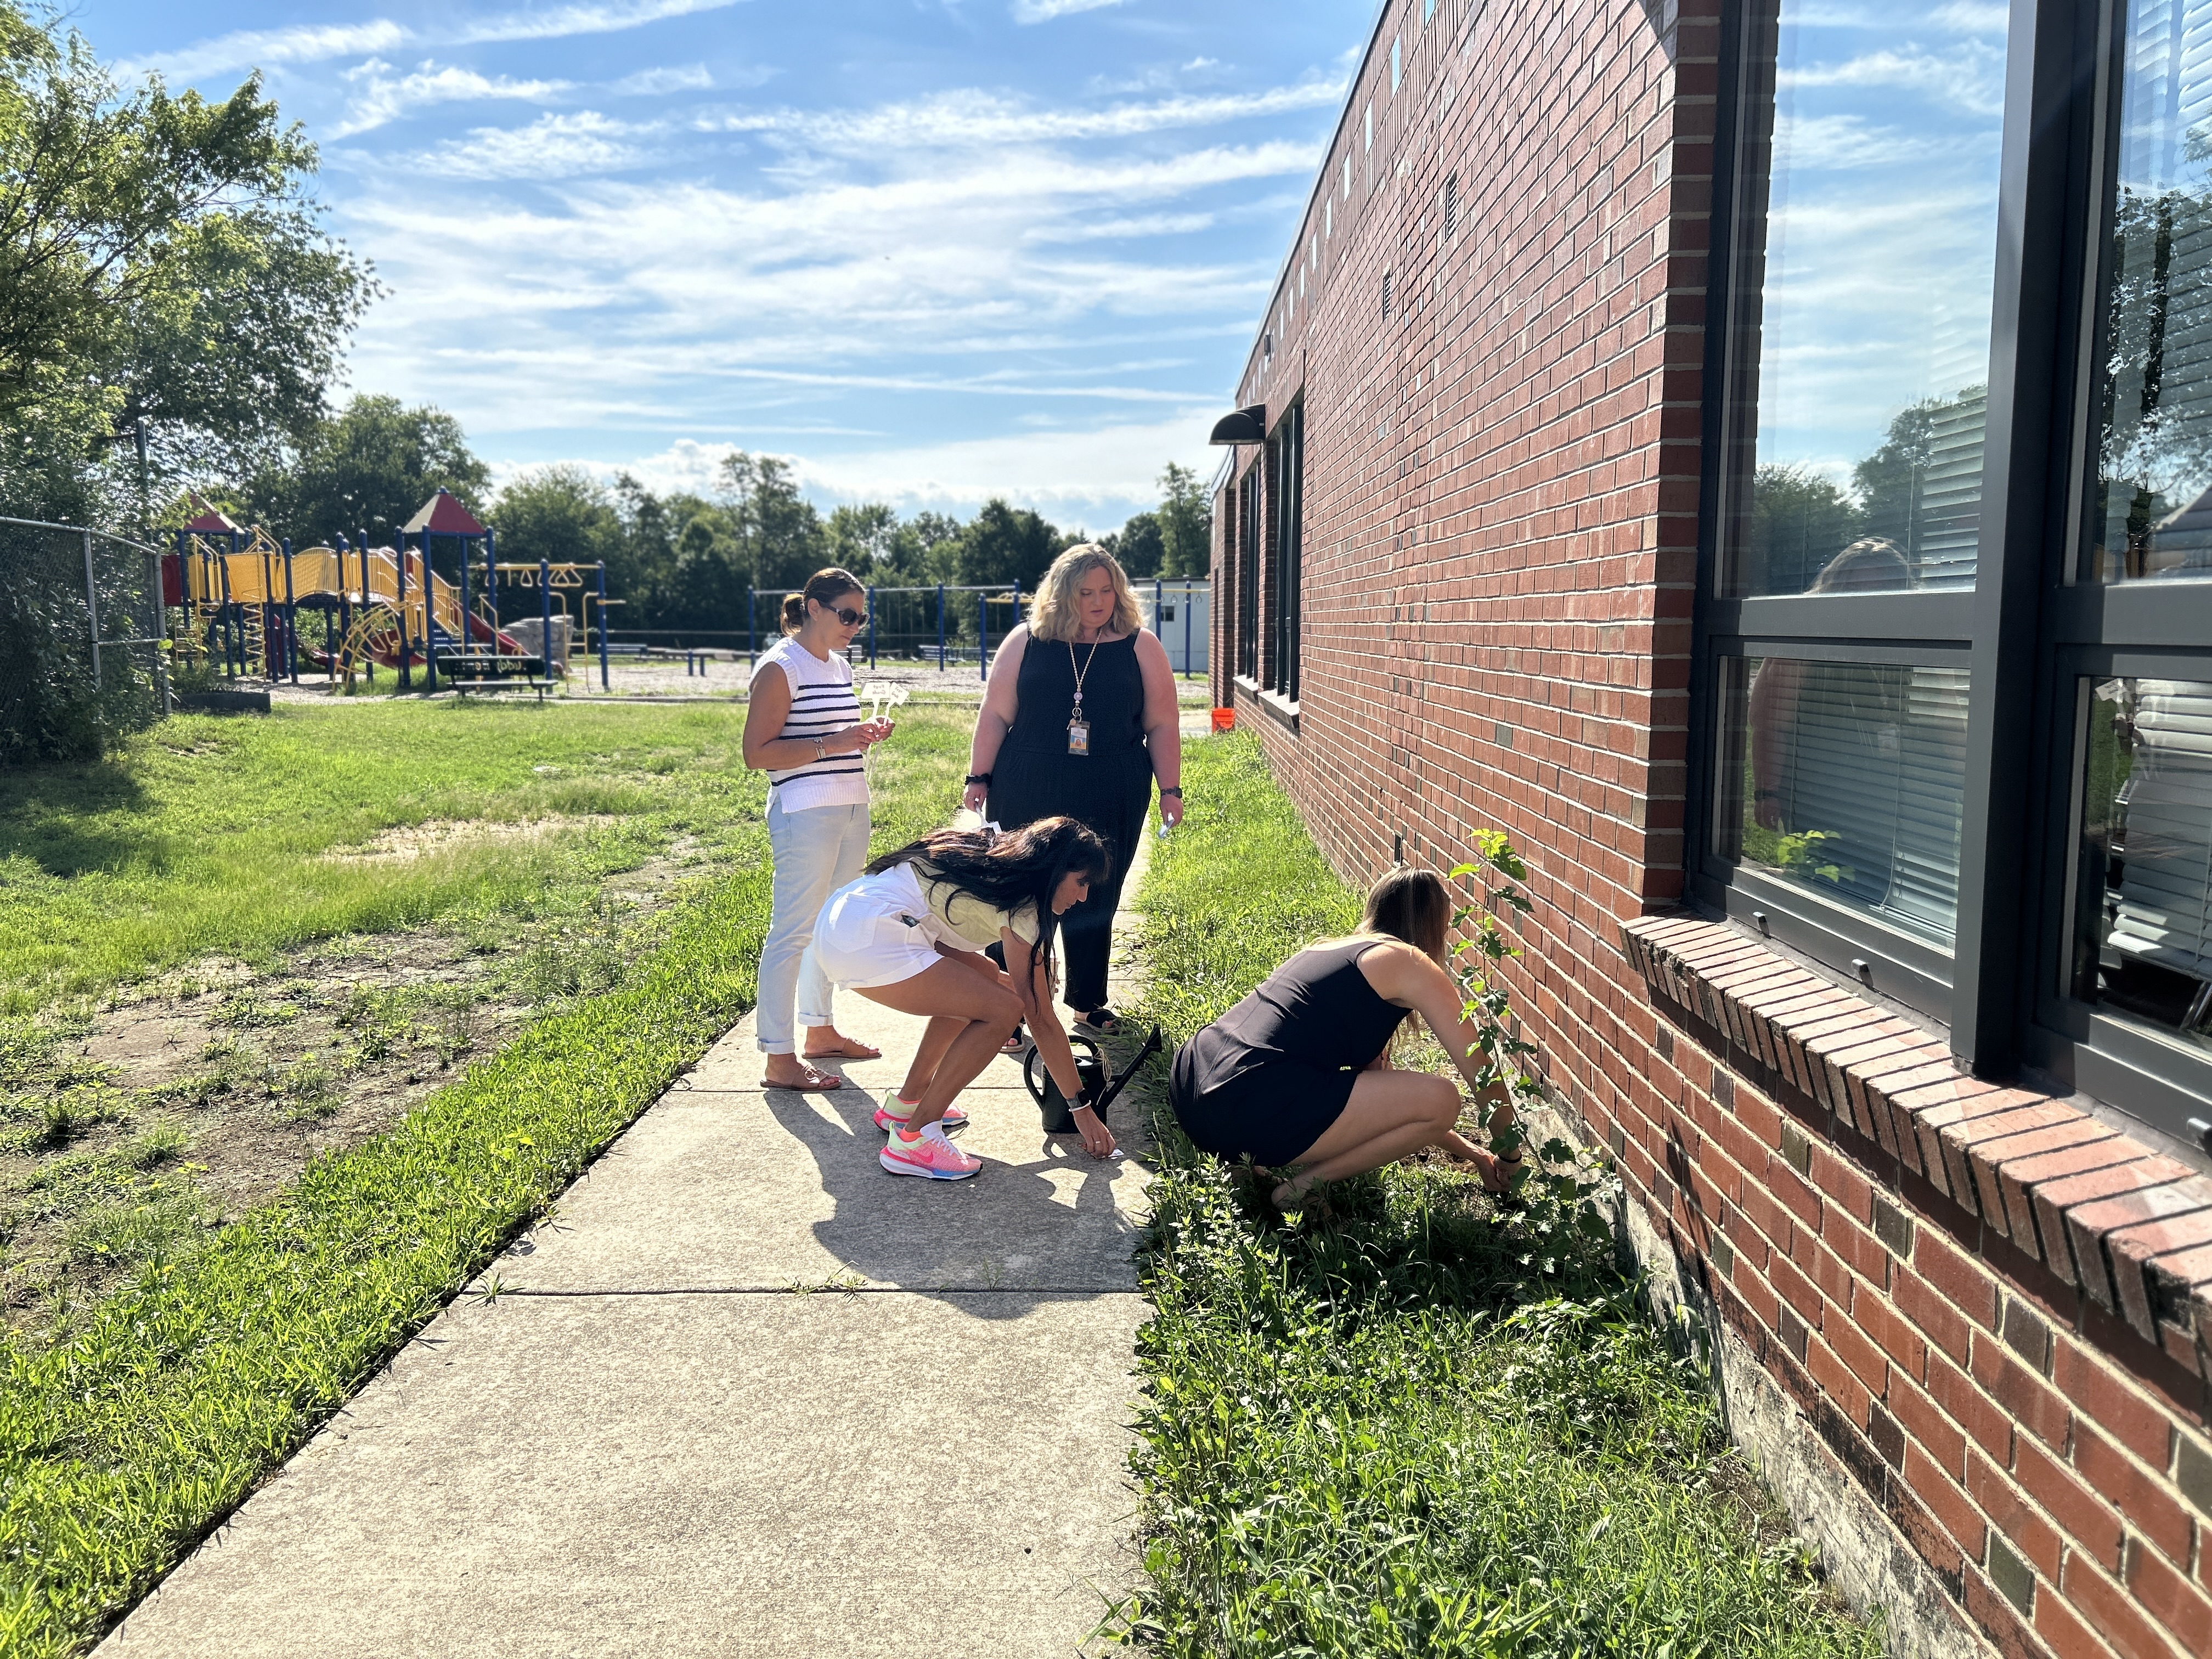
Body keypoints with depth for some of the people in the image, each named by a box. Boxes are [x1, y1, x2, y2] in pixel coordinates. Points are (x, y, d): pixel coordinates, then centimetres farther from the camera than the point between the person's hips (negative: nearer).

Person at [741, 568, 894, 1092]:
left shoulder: (840, 666, 16)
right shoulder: (780, 668, -9)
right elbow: (757, 753, -15)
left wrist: (865, 735, 9)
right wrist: (832, 744, -21)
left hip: (852, 809, 9)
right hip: (804, 814, -9)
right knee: (792, 932, -6)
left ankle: (820, 1030, 30)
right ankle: (779, 1059, -1)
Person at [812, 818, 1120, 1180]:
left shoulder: (996, 858, 16)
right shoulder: (1020, 904, -8)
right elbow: (1041, 1019, -7)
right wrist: (1083, 1109, -1)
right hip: (866, 940, -10)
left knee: (982, 982, 21)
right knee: (1003, 1010, -10)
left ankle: (905, 1105, 25)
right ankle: (912, 1140, -4)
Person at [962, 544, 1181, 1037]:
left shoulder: (1140, 648, 2)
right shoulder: (1026, 643, 2)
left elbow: (1162, 725, 4)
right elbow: (995, 715, 4)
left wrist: (1171, 789, -1)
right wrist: (979, 779, 1)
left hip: (1110, 802, 0)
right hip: (1027, 797, 0)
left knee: (1095, 904, 8)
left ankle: (1089, 1003, 24)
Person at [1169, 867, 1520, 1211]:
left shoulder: (1335, 949, 27)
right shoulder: (1409, 963, 4)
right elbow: (1484, 1077, 6)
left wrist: (1473, 1154, 36)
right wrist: (1510, 1160, 24)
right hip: (1245, 1113, -9)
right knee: (1441, 1099, -2)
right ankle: (1303, 1186, -1)